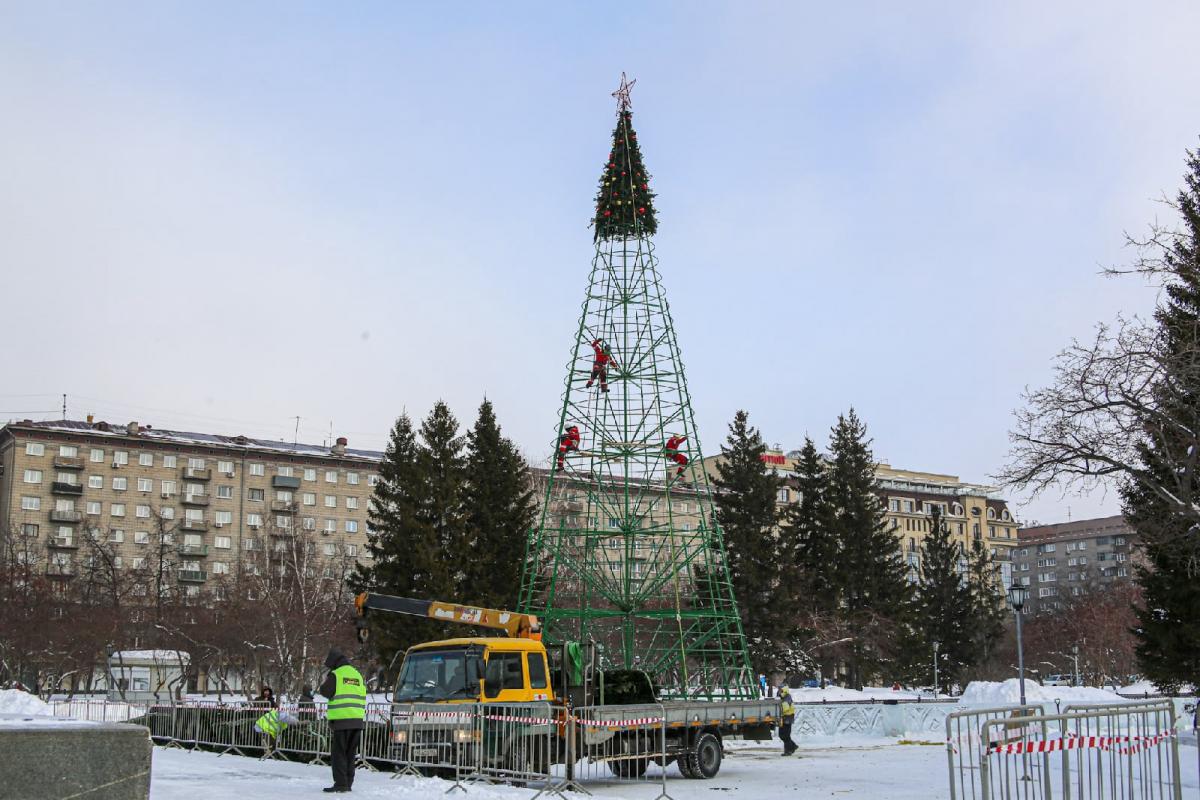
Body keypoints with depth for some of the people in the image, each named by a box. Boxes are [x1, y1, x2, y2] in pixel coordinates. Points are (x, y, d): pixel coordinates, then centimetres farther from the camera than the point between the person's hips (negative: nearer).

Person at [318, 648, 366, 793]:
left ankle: (340, 783, -8)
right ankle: (348, 783, 14)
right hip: (358, 720, 6)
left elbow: (325, 692, -9)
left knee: (338, 753, -2)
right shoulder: (358, 674, 16)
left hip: (342, 720, -6)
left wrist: (325, 682, 9)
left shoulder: (335, 674, -6)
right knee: (350, 753, 13)